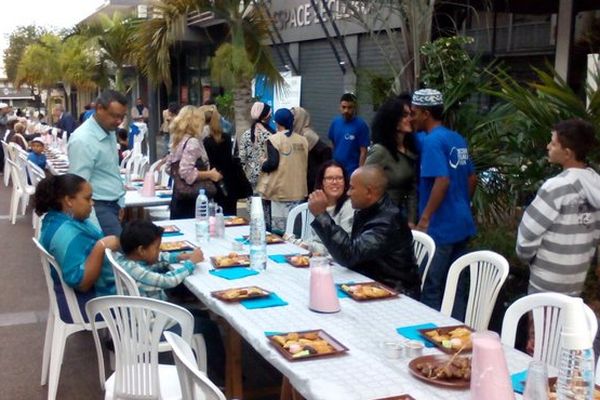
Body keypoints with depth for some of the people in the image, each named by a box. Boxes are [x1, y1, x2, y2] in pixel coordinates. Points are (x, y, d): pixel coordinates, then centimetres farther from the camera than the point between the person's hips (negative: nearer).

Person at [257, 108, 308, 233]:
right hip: (298, 190, 5)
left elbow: (273, 163, -16)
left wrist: (262, 167, 3)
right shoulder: (303, 140, 5)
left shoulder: (274, 139, -9)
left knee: (279, 228, 0)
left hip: (279, 191, -5)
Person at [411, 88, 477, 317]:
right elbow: (472, 178, 18)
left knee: (430, 291, 1)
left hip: (440, 228, -9)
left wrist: (423, 221, -21)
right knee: (457, 288, 14)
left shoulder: (432, 141, -14)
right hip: (462, 224, 9)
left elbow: (442, 181, -25)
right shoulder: (458, 139, 12)